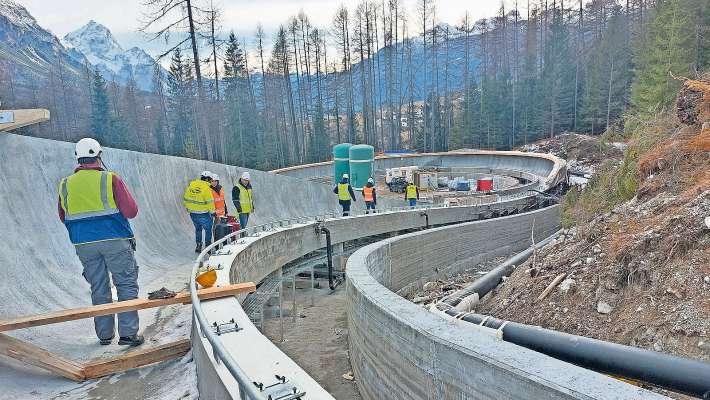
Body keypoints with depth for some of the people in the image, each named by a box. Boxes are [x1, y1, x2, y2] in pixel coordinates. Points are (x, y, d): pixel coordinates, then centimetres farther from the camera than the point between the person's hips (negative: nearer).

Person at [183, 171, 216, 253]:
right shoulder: (206, 187, -17)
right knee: (208, 229, 12)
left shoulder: (191, 185, 3)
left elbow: (185, 198, 11)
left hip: (193, 213, 6)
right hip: (203, 214, -6)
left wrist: (187, 207, 25)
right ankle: (207, 246, 14)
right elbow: (210, 202, -16)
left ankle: (198, 245, 25)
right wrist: (212, 212, -6)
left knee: (198, 229, 23)